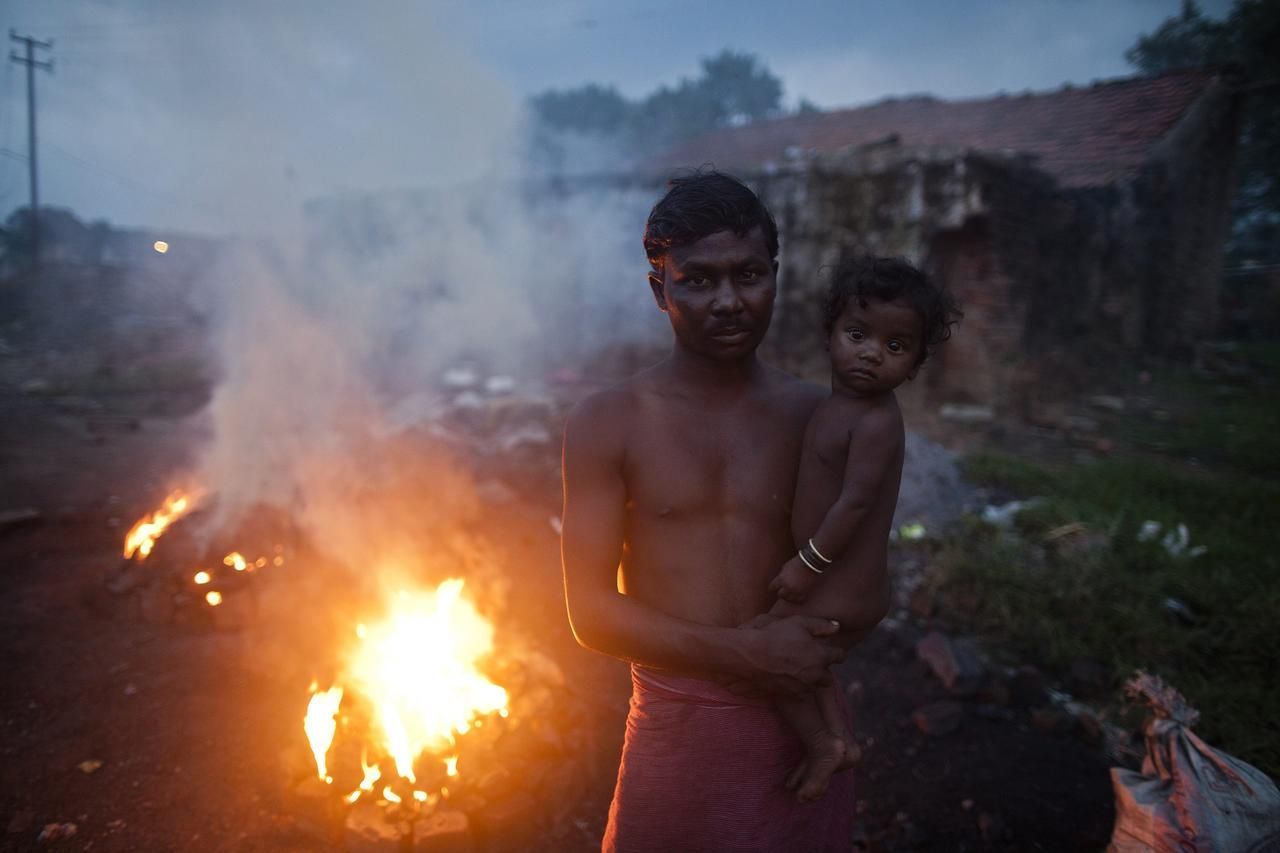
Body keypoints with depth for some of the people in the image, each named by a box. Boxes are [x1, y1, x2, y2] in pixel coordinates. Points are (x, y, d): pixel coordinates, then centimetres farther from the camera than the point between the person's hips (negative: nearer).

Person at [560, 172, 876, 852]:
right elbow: (592, 612, -11)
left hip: (798, 718, 2)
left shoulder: (814, 415, -1)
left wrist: (812, 634, -10)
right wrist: (746, 654, -17)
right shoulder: (608, 424, -9)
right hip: (676, 722, -2)